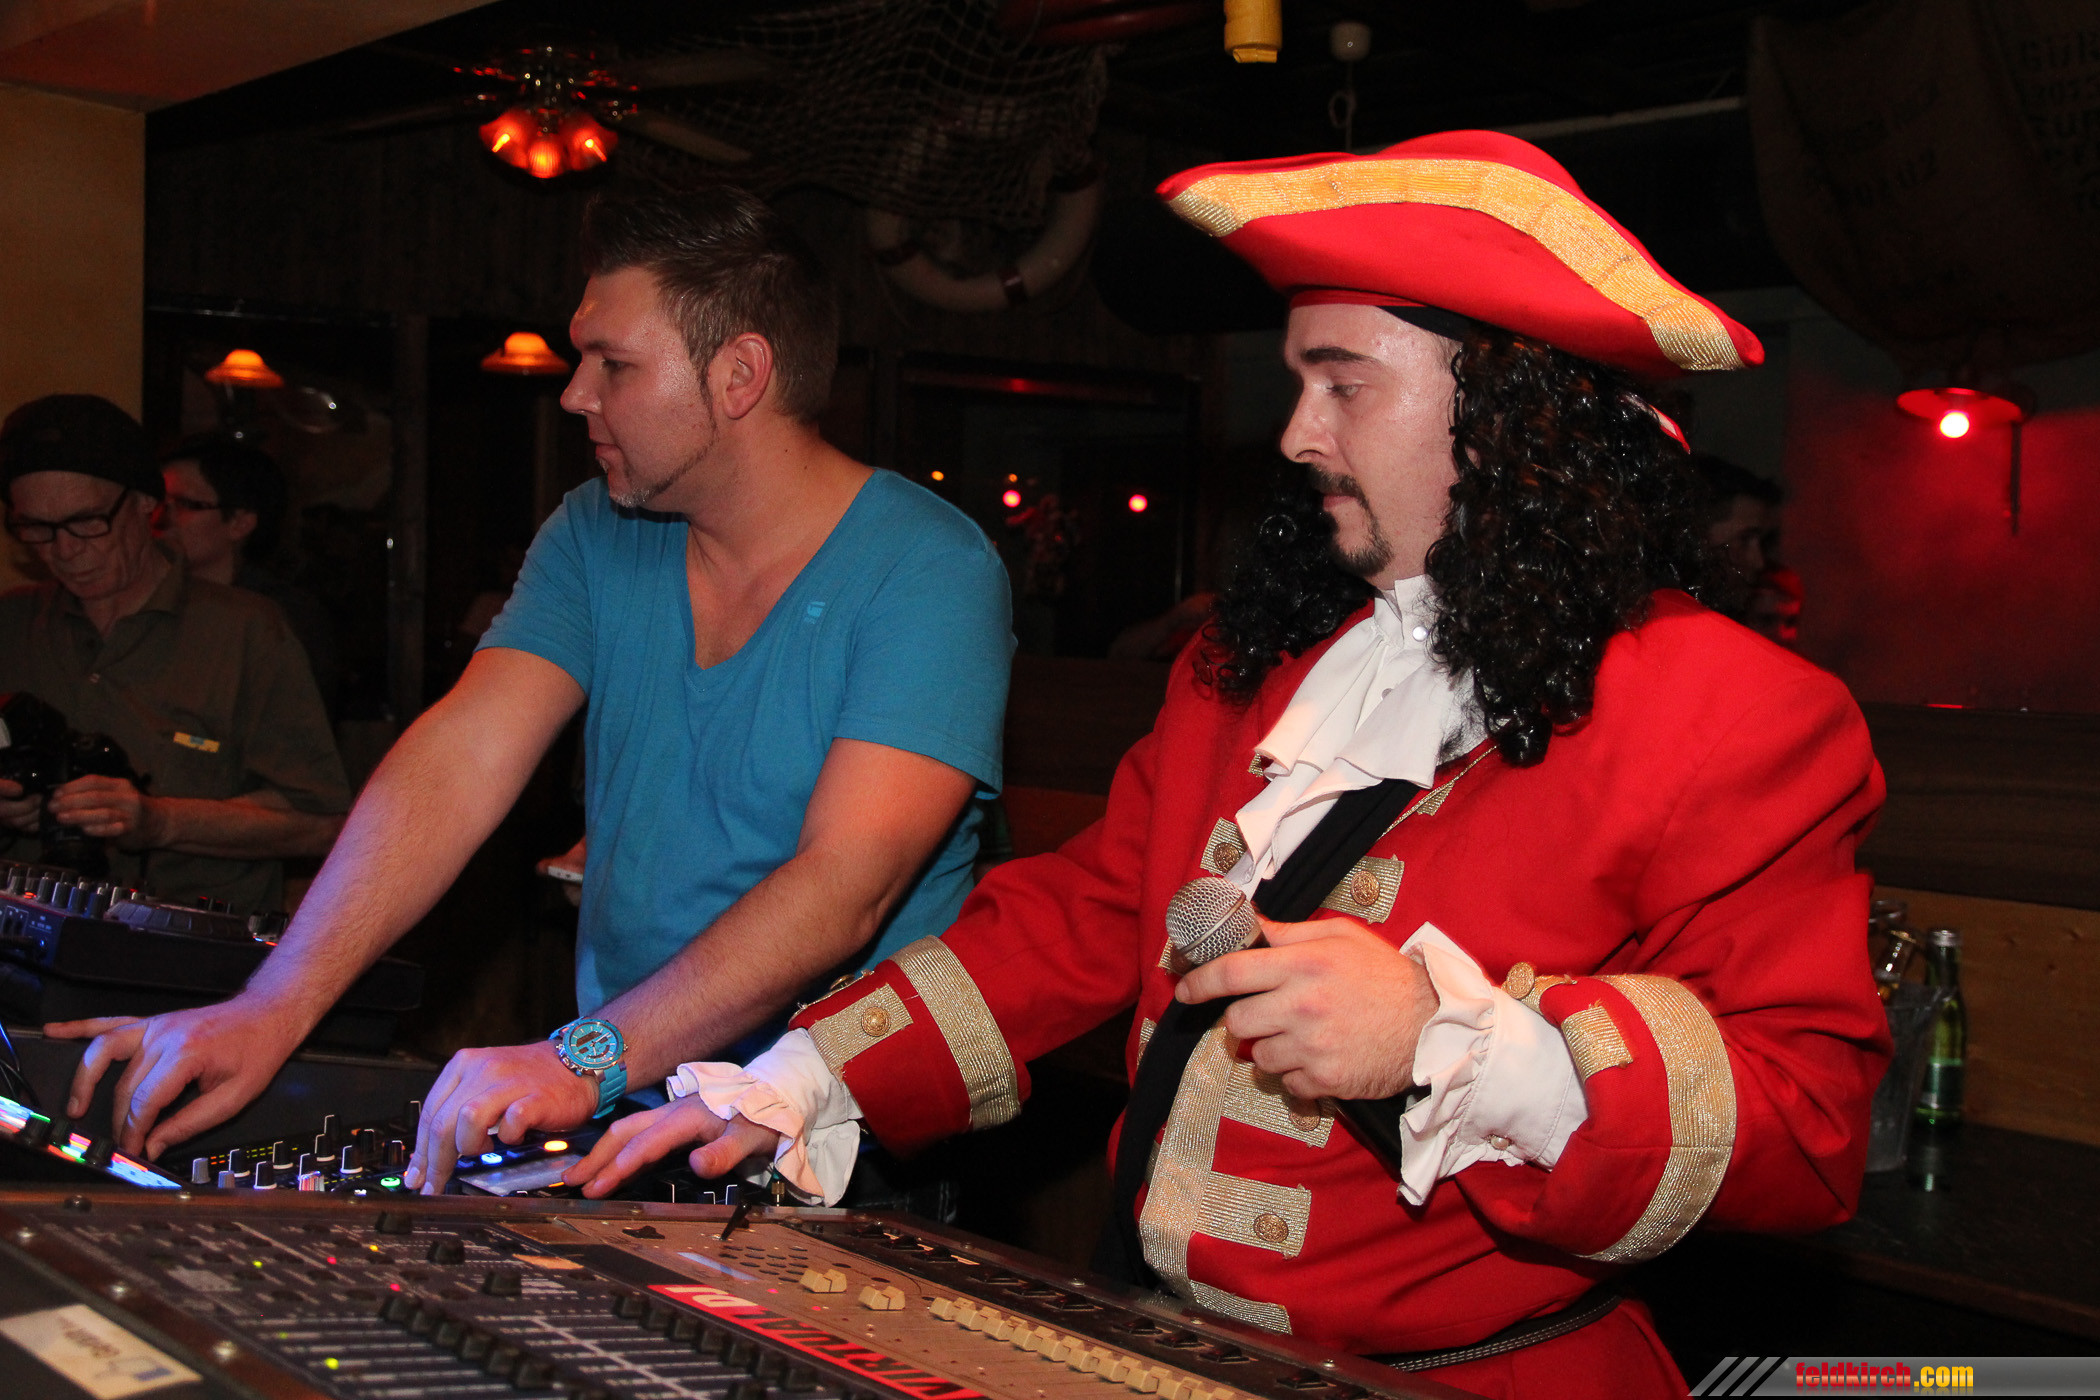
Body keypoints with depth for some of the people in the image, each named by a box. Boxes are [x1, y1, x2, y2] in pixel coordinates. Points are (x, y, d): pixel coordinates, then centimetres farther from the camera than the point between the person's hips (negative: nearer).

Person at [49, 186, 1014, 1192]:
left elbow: (844, 884, -23)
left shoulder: (930, 571, -12)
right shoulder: (596, 537, 6)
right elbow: (462, 760, -6)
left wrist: (587, 1060, -33)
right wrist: (273, 1011, -19)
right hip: (614, 1103, 4)